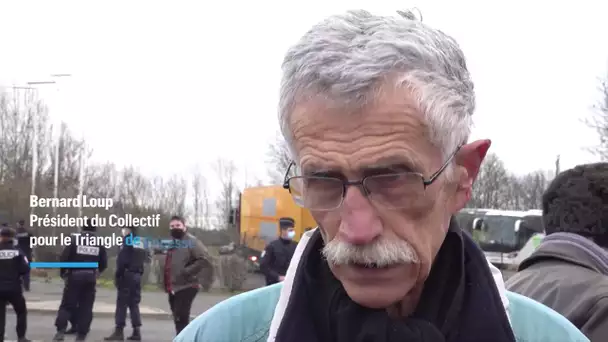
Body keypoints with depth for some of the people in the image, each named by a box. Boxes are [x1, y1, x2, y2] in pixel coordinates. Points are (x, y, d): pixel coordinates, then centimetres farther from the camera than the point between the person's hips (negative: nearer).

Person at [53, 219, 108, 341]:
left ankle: (61, 331, -10)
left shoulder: (74, 240, -3)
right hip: (90, 278, 2)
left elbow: (64, 258, -7)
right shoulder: (100, 243, 5)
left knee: (67, 305, 4)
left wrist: (63, 273, 9)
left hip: (75, 276, -2)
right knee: (86, 308, 8)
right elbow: (104, 263, 7)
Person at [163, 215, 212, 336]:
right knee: (178, 320, 15)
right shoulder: (172, 243, 17)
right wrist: (167, 284, 16)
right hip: (173, 288, 9)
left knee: (181, 320, -14)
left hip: (186, 287, -9)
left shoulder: (191, 241, -10)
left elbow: (205, 259, -21)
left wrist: (187, 271, -22)